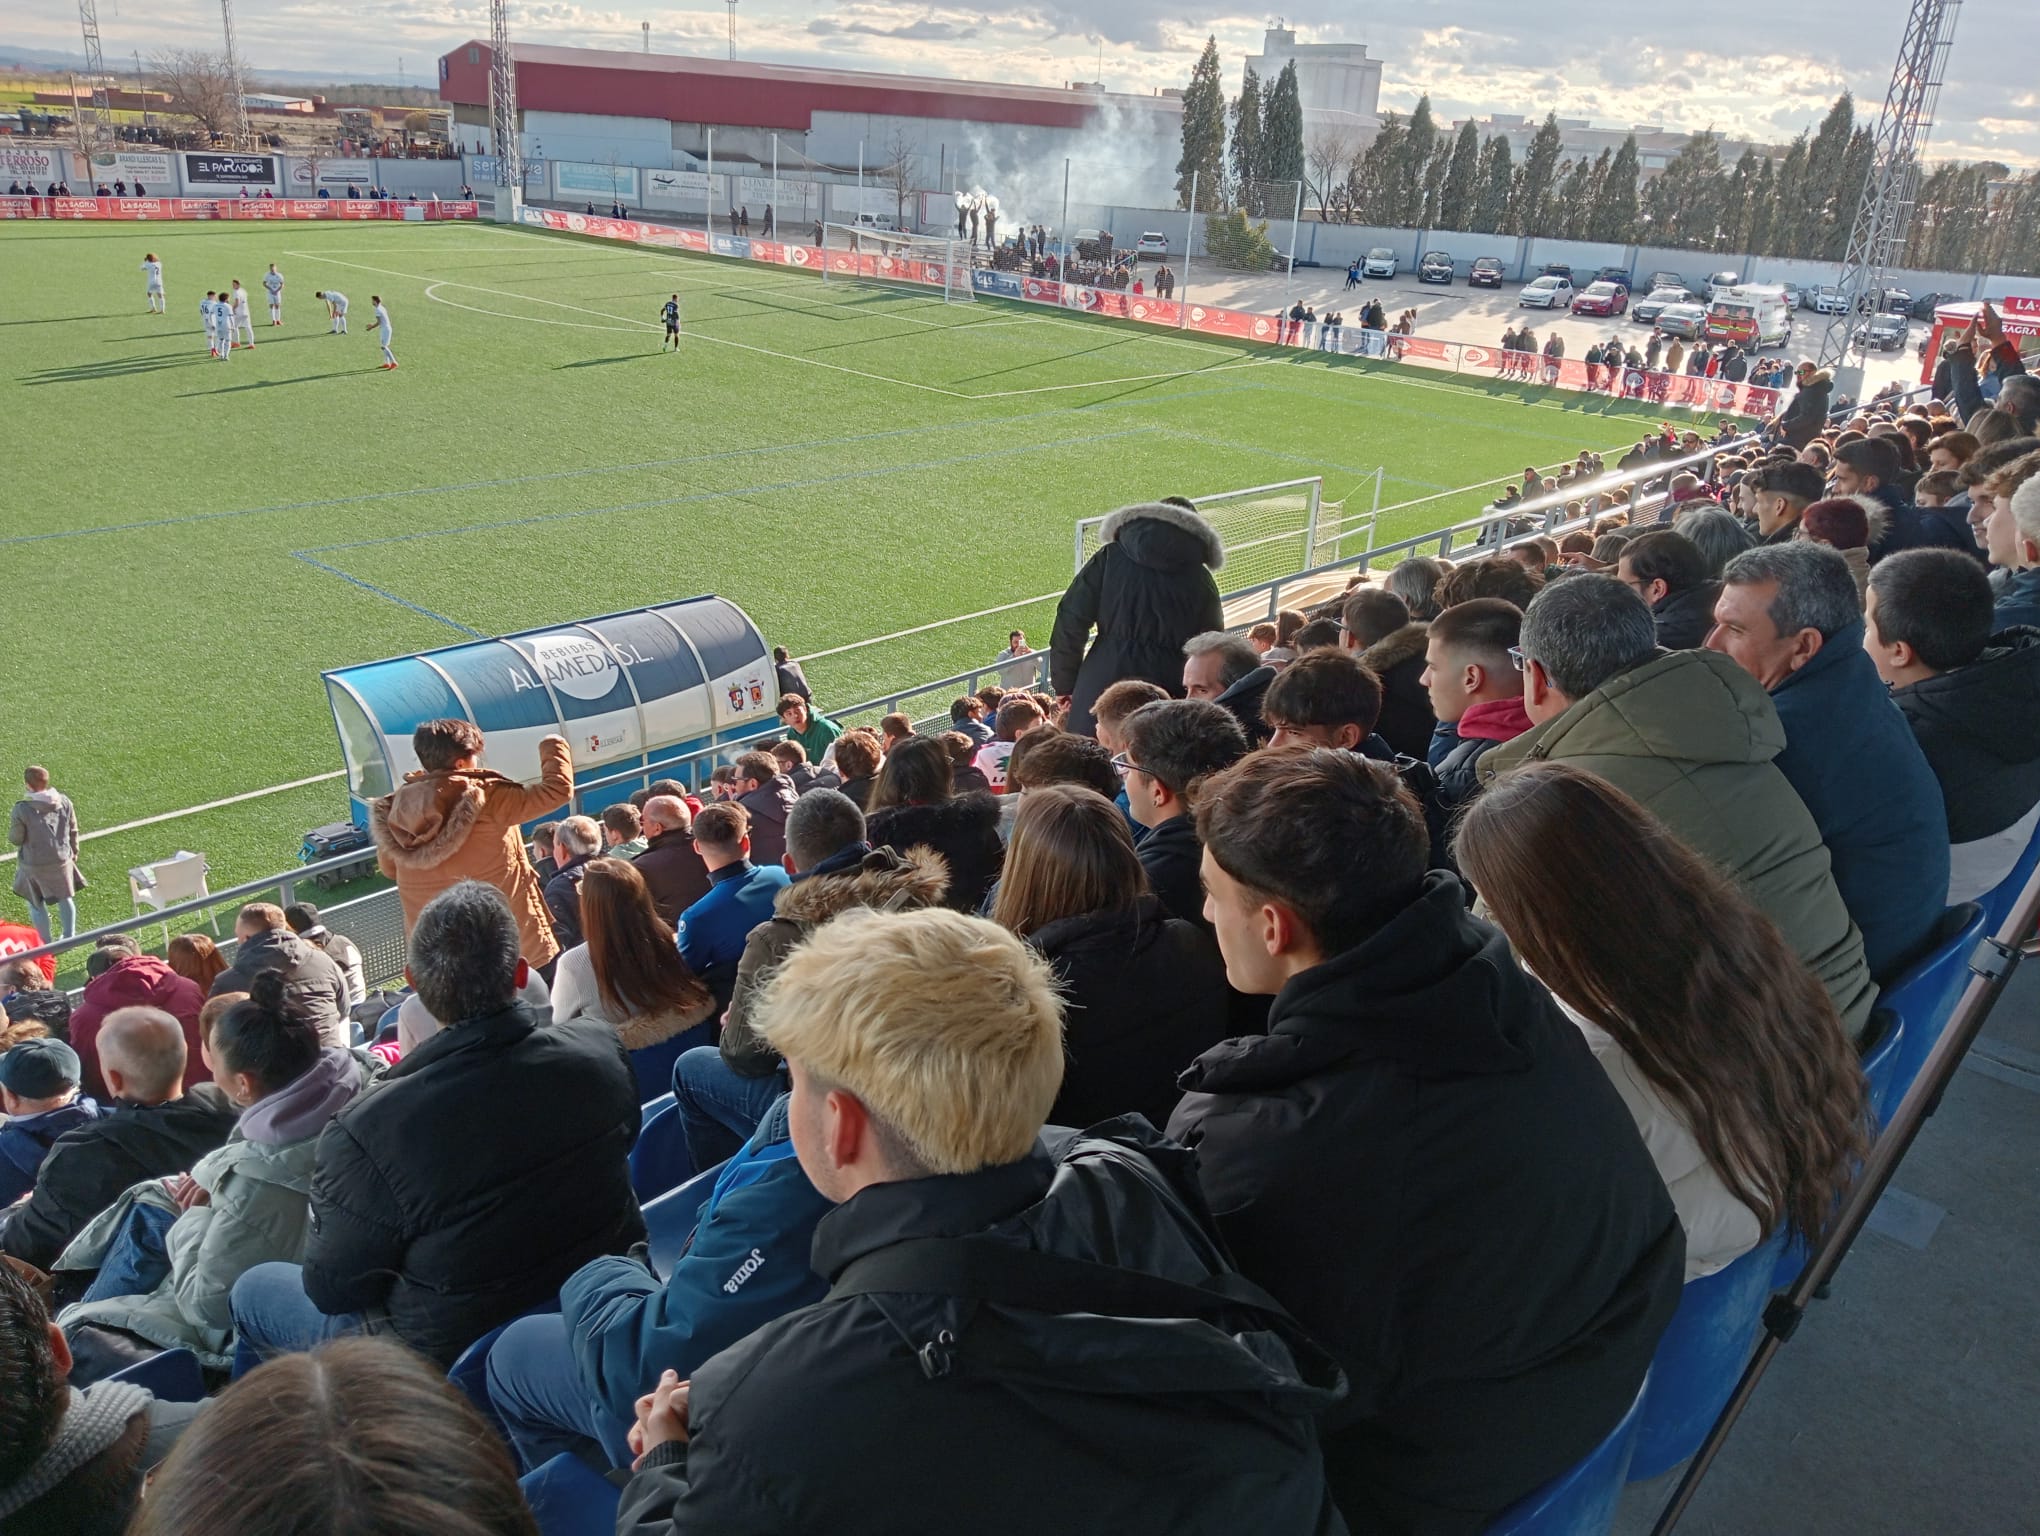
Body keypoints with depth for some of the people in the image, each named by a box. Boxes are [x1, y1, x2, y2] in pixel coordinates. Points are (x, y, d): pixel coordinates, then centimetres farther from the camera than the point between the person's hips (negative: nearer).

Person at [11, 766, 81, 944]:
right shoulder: (64, 801, -10)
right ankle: (69, 937, 34)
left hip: (34, 864, -3)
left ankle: (46, 943, 26)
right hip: (62, 860, 3)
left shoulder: (22, 809, -23)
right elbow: (73, 831, 1)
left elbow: (15, 839, -13)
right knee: (65, 897, 23)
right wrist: (73, 852, 17)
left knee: (36, 903, 17)